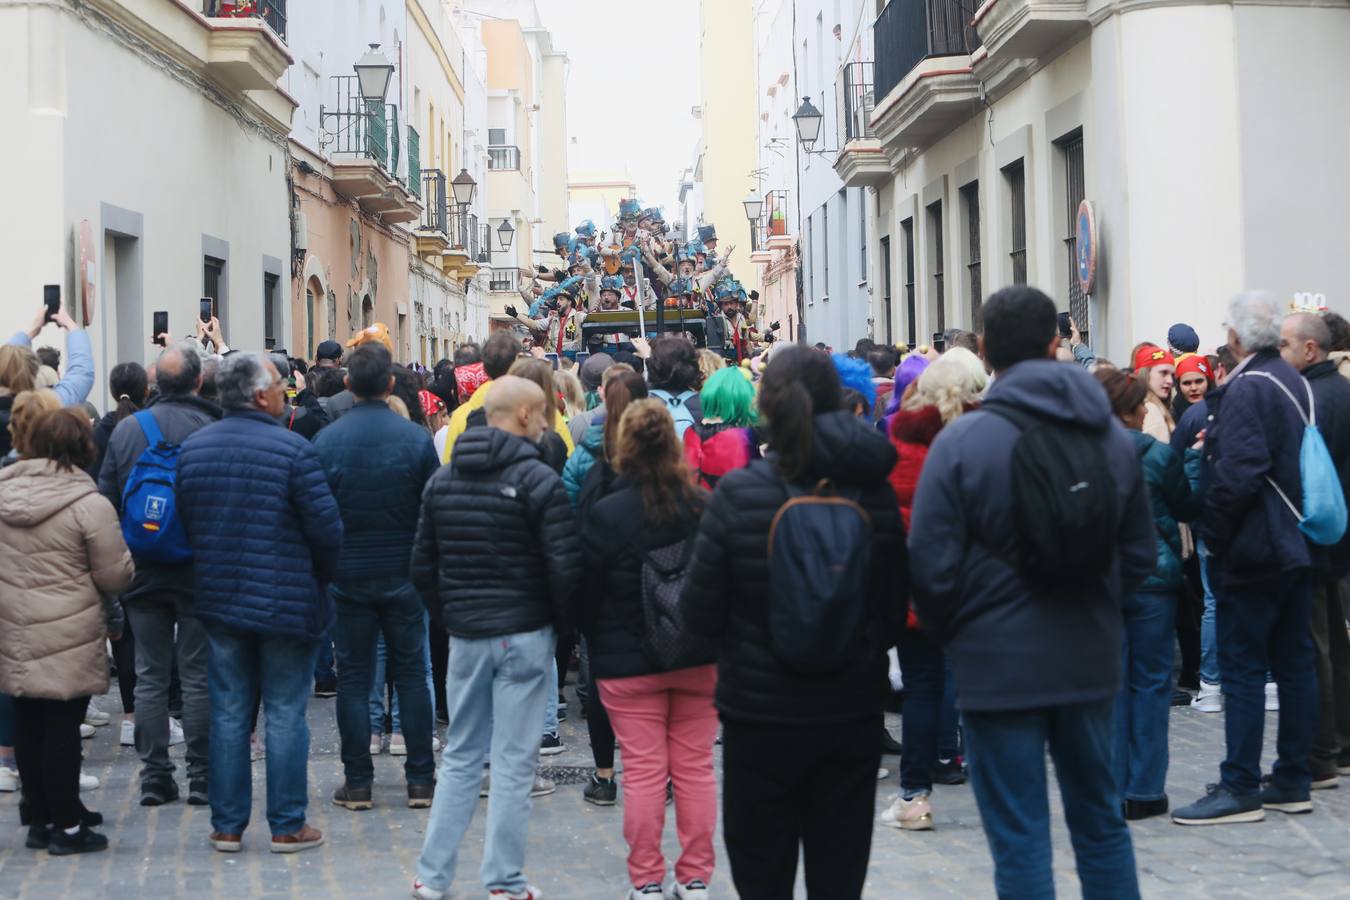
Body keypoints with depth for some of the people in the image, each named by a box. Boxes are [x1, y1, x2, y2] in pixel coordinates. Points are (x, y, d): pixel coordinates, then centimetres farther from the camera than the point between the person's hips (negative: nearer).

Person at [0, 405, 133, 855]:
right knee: (62, 726, 2)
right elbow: (116, 576, -11)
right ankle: (66, 827, 8)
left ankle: (41, 818, 24)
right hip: (66, 636, -5)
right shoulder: (89, 505, -16)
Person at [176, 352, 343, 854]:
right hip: (287, 603, -5)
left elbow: (185, 522, 10)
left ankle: (227, 825, 15)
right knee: (285, 714, 4)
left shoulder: (192, 448, 3)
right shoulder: (291, 449, -15)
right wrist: (324, 576, 5)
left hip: (218, 600, 5)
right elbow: (326, 527, -14)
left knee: (229, 712, 11)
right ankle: (287, 826, 9)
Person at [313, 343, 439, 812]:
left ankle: (357, 782, 9)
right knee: (412, 674, 9)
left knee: (352, 677, 7)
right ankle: (420, 780, 10)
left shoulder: (325, 440, -7)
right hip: (403, 575, 0)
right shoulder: (416, 437, -8)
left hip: (347, 575, 0)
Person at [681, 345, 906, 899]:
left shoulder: (737, 494, -13)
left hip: (761, 712, -2)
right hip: (854, 712, 2)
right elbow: (894, 613, 3)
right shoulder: (875, 494, -5)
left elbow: (700, 613, -9)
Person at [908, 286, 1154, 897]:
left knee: (1020, 838, 2)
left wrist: (953, 636, 5)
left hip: (999, 666, -4)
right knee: (1100, 819, 18)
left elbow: (931, 567, -12)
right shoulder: (1112, 436, 2)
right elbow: (1139, 555, 7)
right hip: (1090, 660, 5)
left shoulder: (960, 441, -13)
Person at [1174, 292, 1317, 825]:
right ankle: (1293, 782, 17)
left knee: (1242, 667, -4)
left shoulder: (1247, 389, -17)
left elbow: (1237, 475, -24)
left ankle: (1240, 788, -2)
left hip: (1252, 554, -9)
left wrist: (1211, 533, -15)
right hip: (1297, 548, 9)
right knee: (1294, 664, 11)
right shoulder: (1295, 384, 12)